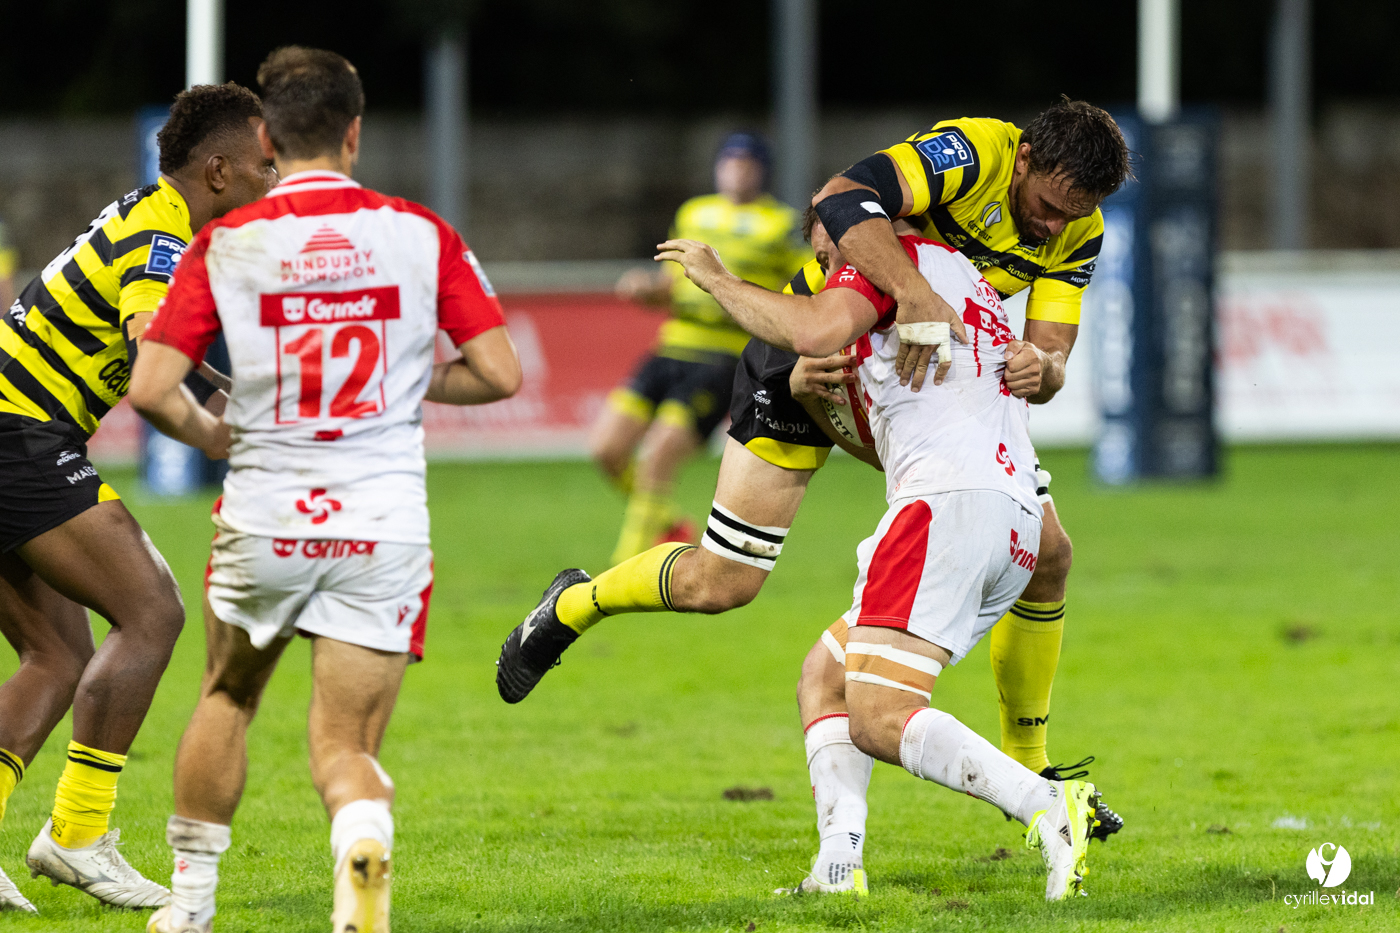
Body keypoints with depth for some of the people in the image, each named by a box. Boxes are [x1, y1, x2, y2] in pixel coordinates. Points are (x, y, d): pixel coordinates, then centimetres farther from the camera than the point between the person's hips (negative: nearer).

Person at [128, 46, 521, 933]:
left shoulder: (224, 244, -2)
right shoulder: (422, 234, 0)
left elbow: (151, 389, -7)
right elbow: (500, 373, -2)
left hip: (264, 519, 0)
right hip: (385, 524, 0)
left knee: (227, 698, 27)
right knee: (346, 749, 3)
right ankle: (364, 831, -32)